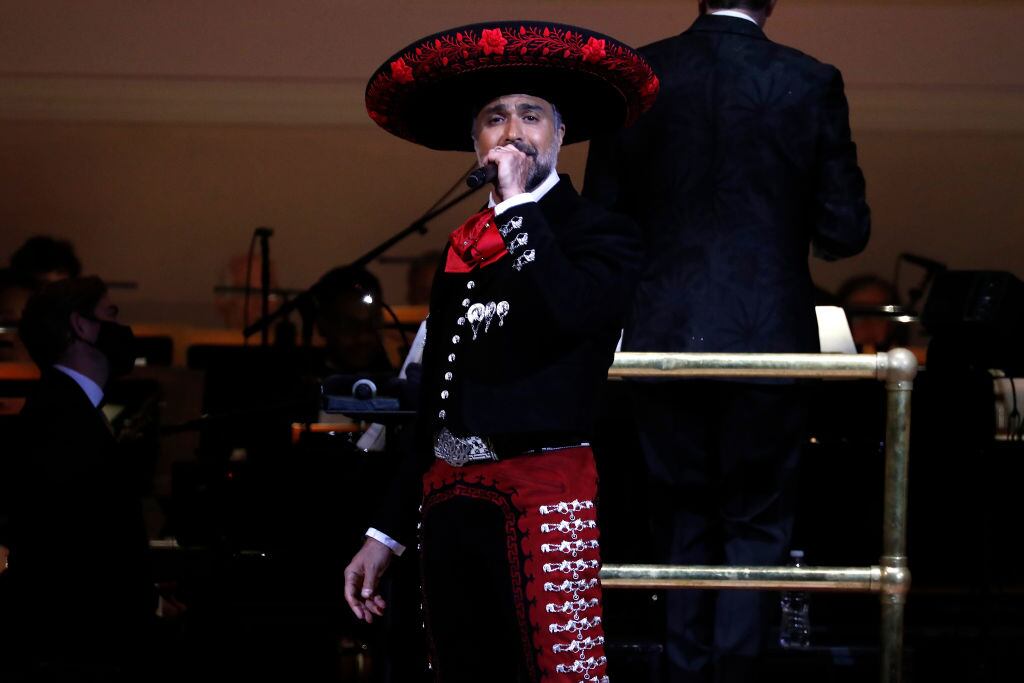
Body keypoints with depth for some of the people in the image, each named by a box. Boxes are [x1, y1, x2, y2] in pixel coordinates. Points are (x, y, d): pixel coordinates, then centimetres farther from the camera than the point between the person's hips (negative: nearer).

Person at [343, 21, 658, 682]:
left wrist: (519, 203, -10)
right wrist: (387, 533, 18)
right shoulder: (464, 249, 18)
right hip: (451, 502, 6)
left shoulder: (602, 233, 1)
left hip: (547, 496, -6)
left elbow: (570, 311, -22)